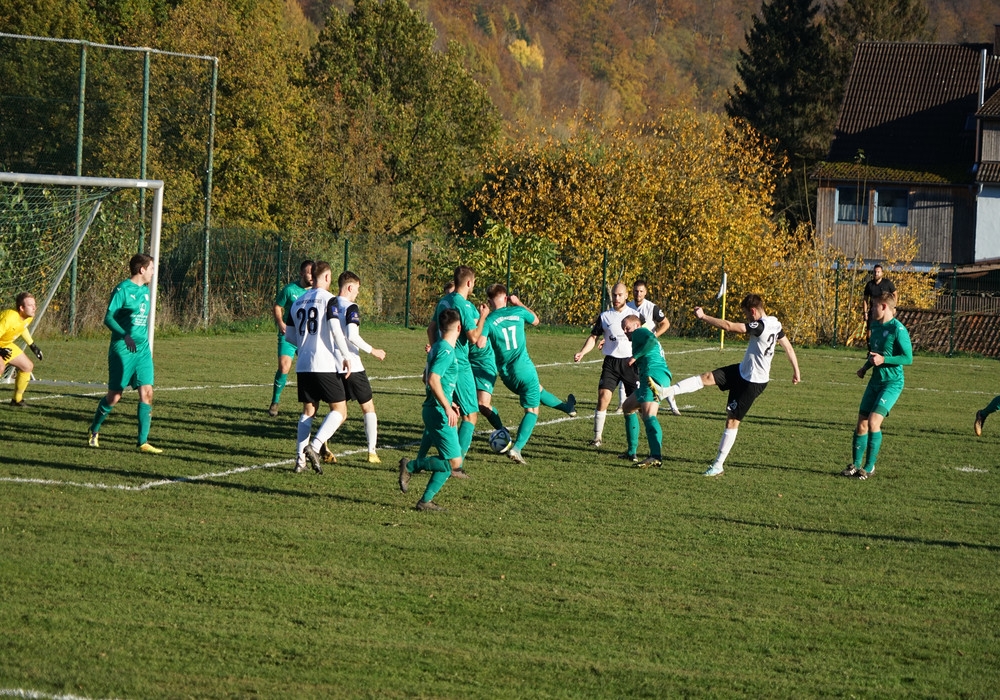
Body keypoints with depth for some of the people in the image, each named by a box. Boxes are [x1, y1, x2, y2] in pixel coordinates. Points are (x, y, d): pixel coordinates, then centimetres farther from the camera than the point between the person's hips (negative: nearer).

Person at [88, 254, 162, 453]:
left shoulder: (145, 290, 14)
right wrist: (125, 336, -29)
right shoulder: (123, 290, -11)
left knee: (147, 392, -5)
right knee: (115, 395, 0)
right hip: (122, 349, -7)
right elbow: (108, 318, -15)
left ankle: (143, 442, -3)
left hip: (142, 349, 7)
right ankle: (94, 431, 23)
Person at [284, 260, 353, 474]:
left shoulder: (298, 302, 13)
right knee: (339, 411, 0)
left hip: (303, 366, 6)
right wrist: (346, 356, -9)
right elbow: (335, 329, -18)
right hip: (326, 365, -6)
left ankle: (300, 457, 7)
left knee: (308, 411, 15)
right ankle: (315, 446, -18)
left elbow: (289, 336, 17)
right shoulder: (328, 299, -6)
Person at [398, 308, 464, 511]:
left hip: (434, 409, 10)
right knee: (454, 462, -10)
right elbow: (433, 380, -26)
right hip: (438, 412, -10)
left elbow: (426, 378, 26)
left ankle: (426, 500, 11)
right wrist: (447, 408, -26)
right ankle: (410, 466, -2)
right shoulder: (447, 351, -16)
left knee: (448, 461, 10)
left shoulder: (437, 348, 14)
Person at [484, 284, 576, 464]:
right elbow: (535, 320, 20)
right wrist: (519, 304, 29)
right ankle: (517, 448, -14)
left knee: (537, 390, 29)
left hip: (506, 373, 3)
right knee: (532, 410, 2)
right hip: (524, 368, -3)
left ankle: (567, 407, 52)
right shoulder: (518, 312, -3)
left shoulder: (489, 320, -9)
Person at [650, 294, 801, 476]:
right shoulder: (775, 324, 1)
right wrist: (796, 371, 21)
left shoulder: (760, 327, -28)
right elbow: (788, 347, 10)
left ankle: (718, 465, 3)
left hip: (752, 383, -9)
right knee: (707, 377, -1)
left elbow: (729, 326, -30)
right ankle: (664, 392, -7)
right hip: (743, 371, 9)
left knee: (732, 420, -3)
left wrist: (703, 317, -22)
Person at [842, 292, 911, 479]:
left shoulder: (897, 329, -15)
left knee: (873, 421, -17)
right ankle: (856, 464, 14)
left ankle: (869, 466, -7)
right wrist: (865, 367, 10)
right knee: (862, 423, 4)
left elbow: (908, 358, -16)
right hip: (875, 380, 8)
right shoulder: (875, 326, 10)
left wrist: (883, 360, -22)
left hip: (892, 383, -8)